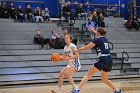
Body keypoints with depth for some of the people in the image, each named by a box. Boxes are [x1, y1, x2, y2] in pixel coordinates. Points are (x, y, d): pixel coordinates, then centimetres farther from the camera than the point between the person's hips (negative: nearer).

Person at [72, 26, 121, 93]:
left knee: (87, 75, -5)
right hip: (109, 60, 7)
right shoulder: (105, 39, 18)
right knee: (104, 79, 24)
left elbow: (86, 47, 4)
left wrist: (77, 50, 17)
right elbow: (101, 36, 44)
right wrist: (93, 31, 54)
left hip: (103, 60, -7)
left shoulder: (97, 40, -1)